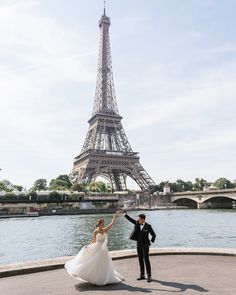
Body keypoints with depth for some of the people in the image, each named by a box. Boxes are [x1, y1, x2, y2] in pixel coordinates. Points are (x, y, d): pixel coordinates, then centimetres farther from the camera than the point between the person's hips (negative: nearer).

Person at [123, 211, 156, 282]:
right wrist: (125, 214, -6)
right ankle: (142, 275, 20)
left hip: (145, 245, -6)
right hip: (138, 244, 6)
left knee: (146, 260, -6)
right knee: (140, 260, 10)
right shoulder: (137, 223, 1)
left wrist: (151, 242, -15)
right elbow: (130, 219, 2)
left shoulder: (148, 226, -13)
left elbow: (153, 235, -8)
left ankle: (149, 276, 3)